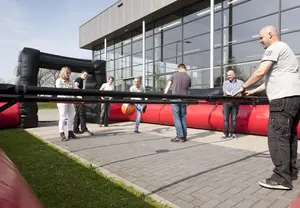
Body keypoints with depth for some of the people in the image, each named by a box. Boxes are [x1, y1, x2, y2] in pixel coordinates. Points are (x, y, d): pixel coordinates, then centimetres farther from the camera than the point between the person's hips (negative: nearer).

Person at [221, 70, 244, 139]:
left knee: (233, 119, 0)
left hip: (235, 102, 0)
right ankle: (225, 133, -2)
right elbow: (224, 90, -3)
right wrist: (231, 95, -22)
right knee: (225, 118, -5)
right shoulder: (225, 82, 15)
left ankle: (233, 133, 8)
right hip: (226, 102, 0)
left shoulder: (240, 82, 15)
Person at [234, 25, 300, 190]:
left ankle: (282, 178, -8)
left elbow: (260, 72, -15)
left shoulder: (274, 47, -3)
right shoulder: (284, 49, 28)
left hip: (283, 98, -11)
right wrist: (254, 91, 26)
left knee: (277, 137, -11)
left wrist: (244, 87, -1)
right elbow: (273, 78, 28)